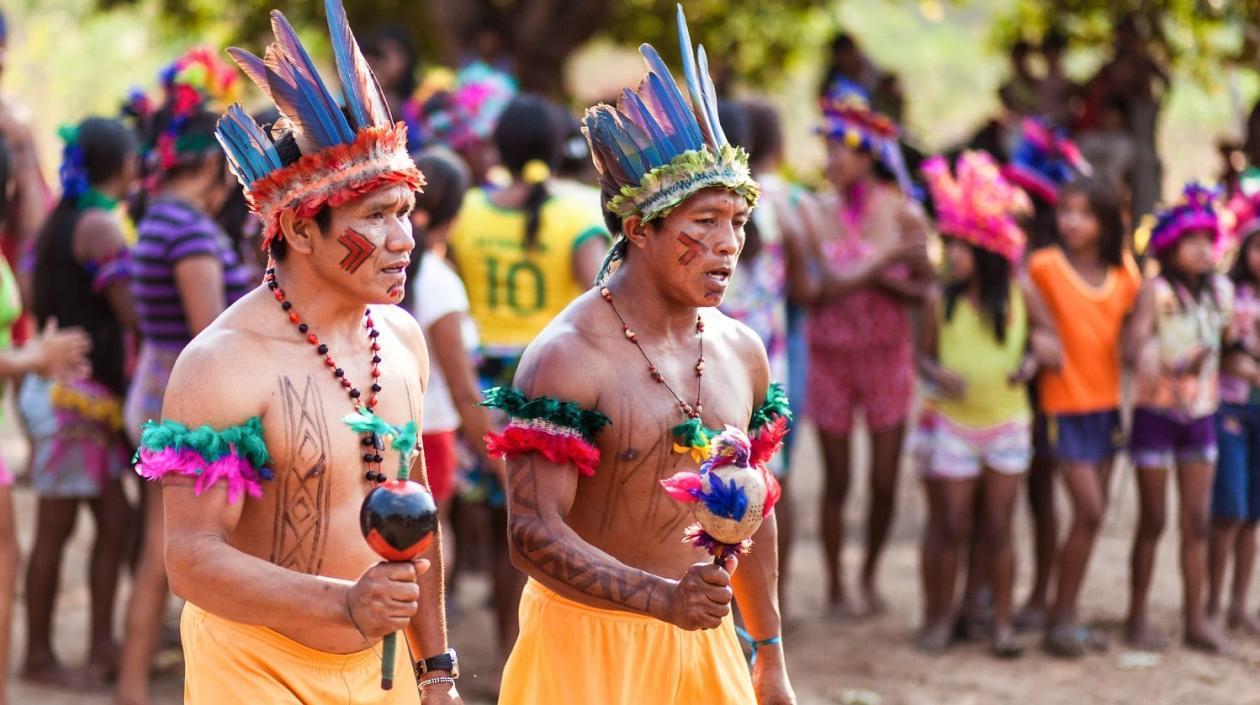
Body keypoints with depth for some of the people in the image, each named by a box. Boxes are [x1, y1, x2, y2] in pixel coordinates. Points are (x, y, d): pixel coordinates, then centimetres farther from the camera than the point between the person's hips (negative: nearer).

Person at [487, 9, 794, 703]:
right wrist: (666, 600, -34)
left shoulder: (741, 351, 5)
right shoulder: (569, 356, -16)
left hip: (706, 644, 6)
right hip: (588, 644, -6)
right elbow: (534, 533, -22)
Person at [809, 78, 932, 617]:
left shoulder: (901, 213, -4)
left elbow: (924, 288, -2)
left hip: (888, 356, 1)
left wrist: (876, 280, -18)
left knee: (885, 481, 6)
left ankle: (870, 574, 29)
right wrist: (886, 262, -18)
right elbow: (822, 287, -14)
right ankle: (835, 586, 22)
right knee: (837, 480, 6)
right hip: (829, 356, -1)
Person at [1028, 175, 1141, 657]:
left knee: (1094, 512, 9)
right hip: (1064, 402, -5)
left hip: (1106, 398, 5)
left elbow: (1129, 325, 11)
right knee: (1089, 512, -11)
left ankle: (1064, 615, 19)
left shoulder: (1125, 272, 2)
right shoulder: (1044, 266, -11)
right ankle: (1061, 621, 0)